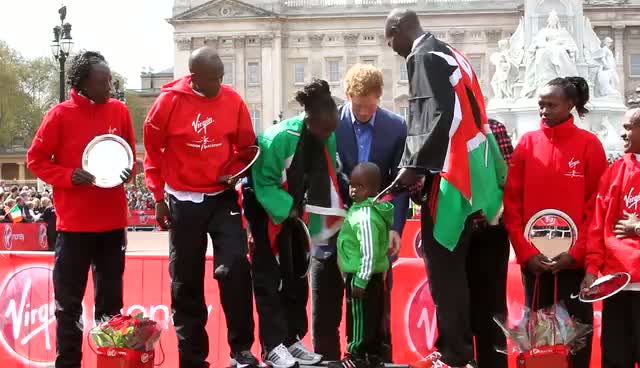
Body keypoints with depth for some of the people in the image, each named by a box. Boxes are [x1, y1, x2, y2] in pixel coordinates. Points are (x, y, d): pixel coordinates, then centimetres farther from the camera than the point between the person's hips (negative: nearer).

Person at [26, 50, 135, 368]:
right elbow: (36, 159, -3)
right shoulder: (60, 115, -8)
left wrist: (128, 172, -5)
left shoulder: (119, 111, 3)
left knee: (111, 300, 12)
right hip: (74, 223, -3)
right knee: (69, 302, 4)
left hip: (113, 222, 3)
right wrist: (69, 176, -17)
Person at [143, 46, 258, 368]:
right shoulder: (169, 101, -11)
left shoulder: (233, 101, -4)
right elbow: (152, 151, 0)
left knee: (235, 269, -12)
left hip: (223, 197, 1)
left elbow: (246, 147, 9)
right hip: (184, 201, -1)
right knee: (186, 281, 6)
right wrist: (159, 198, 0)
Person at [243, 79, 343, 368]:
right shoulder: (278, 138, -30)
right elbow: (264, 184, -23)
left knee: (295, 275, 8)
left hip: (295, 211, 6)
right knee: (268, 278, -6)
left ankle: (292, 340, 16)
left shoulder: (327, 139, -12)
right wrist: (288, 209, -29)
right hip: (266, 210, -6)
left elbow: (327, 180, -2)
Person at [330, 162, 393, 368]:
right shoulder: (367, 208, 8)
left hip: (360, 275, -10)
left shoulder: (365, 216, -23)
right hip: (374, 275, 10)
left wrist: (360, 280, -21)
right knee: (373, 317, 15)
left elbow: (369, 253, -26)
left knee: (359, 318, 1)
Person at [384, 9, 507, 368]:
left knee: (443, 266, -3)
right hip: (468, 170, 9)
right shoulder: (449, 53, 17)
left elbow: (440, 116, -22)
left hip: (450, 174, -9)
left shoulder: (423, 57, -11)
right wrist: (421, 162, 15)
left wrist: (416, 165, -15)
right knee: (453, 264, 15)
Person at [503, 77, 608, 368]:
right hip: (534, 260, 2)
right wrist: (525, 252, -6)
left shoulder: (589, 144, -1)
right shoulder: (527, 143, 5)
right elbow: (512, 202, 3)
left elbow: (598, 205, -3)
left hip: (574, 259, -2)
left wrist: (576, 253, -10)